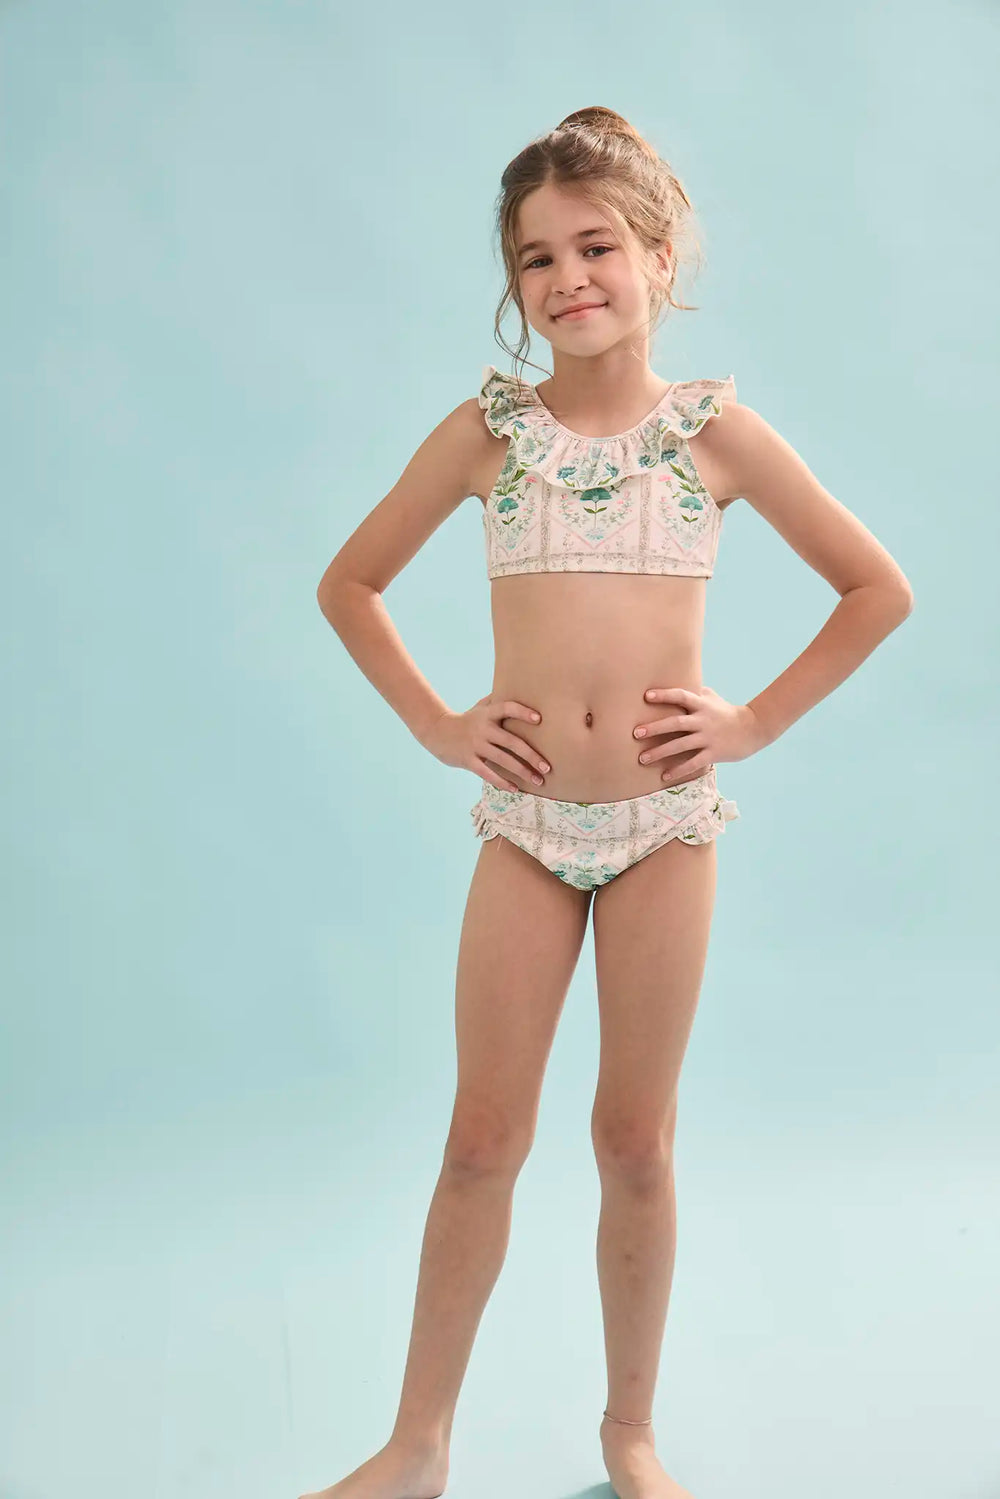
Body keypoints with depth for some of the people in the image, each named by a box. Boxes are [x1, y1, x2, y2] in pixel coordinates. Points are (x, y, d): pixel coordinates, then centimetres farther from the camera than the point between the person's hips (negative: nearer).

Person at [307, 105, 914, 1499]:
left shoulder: (717, 429, -1)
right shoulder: (486, 430, 1)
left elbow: (880, 589, 5)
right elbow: (349, 583, 11)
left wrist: (756, 720, -1)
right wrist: (437, 723, 2)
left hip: (667, 824, 0)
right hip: (525, 823, 1)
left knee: (637, 1143, 9)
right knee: (484, 1138, 6)